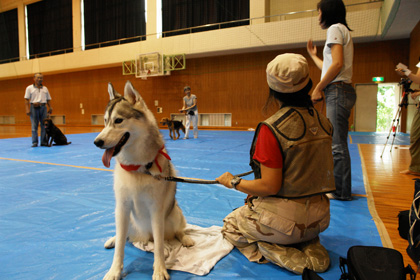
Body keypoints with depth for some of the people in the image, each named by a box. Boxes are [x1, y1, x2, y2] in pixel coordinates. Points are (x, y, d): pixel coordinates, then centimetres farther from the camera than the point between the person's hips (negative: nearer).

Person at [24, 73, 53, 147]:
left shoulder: (45, 88, 16)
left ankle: (44, 142, 6)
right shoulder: (29, 88, 6)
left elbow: (48, 99, 16)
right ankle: (35, 142, 2)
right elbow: (26, 100, 1)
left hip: (43, 107, 3)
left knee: (44, 125, 0)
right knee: (34, 126, -3)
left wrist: (50, 107, 2)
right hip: (34, 107, -2)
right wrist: (27, 109, -9)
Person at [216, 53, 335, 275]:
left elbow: (270, 187, -23)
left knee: (230, 225, 19)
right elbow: (310, 170, 9)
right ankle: (311, 250, 9)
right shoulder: (323, 122, 0)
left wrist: (233, 182, -7)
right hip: (319, 216, 7)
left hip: (285, 219, -7)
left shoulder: (272, 129, -23)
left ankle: (290, 259, 0)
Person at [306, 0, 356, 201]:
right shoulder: (341, 31, 26)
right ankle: (338, 187, 20)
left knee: (338, 145, -8)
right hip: (338, 92, 10)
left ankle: (342, 192, -1)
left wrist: (318, 89, -13)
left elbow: (337, 64, -18)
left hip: (338, 91, -10)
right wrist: (313, 55, 38)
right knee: (336, 143, 12)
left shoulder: (335, 28, -4)